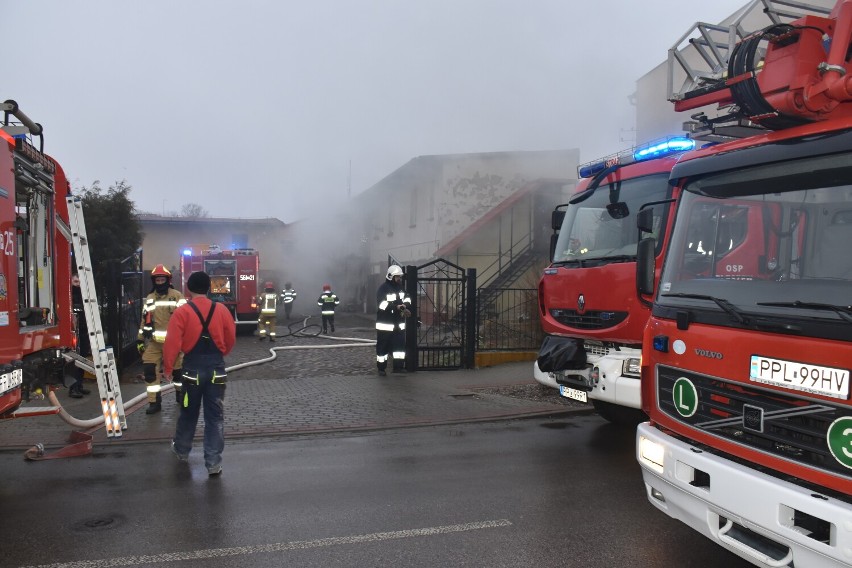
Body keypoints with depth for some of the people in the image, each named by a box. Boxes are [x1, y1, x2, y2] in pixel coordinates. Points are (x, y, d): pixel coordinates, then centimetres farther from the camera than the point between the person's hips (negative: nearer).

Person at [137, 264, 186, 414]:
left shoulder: (177, 296, -3)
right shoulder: (149, 299, 11)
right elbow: (145, 320, 15)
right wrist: (140, 339, 13)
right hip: (154, 342, 3)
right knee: (149, 370, -6)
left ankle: (180, 395, 33)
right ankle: (154, 402, 3)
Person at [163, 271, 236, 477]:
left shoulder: (182, 312, -8)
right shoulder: (221, 310, 0)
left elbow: (172, 342, -11)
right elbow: (231, 339, 8)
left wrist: (168, 367, 1)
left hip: (193, 368, -1)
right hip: (216, 368, 1)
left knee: (188, 413, 19)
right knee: (215, 417, 5)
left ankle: (182, 450, 39)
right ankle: (214, 463, 4)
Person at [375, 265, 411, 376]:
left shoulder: (401, 288, 10)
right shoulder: (383, 288, -13)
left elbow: (407, 300, 8)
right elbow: (382, 305, -24)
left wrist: (404, 305, -15)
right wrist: (397, 307, -31)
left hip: (399, 323, 6)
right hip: (385, 324, -6)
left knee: (400, 344, 6)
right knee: (383, 346, 1)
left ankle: (398, 366, 15)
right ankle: (381, 368, 11)